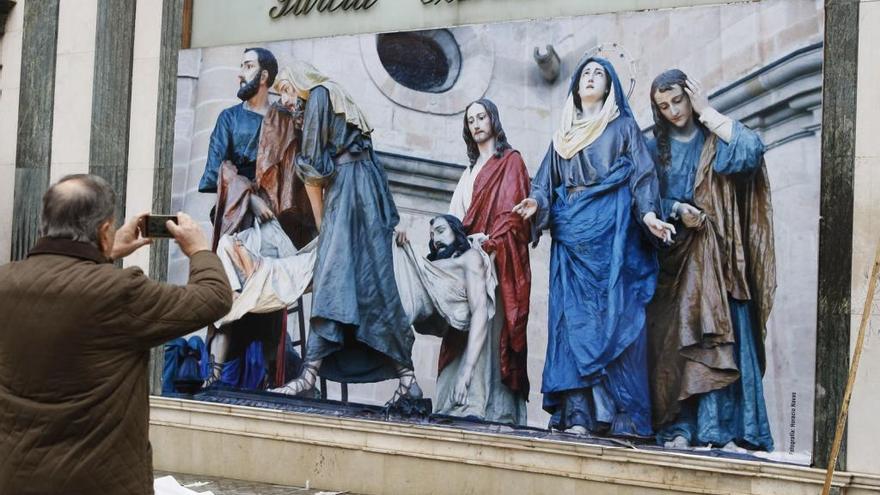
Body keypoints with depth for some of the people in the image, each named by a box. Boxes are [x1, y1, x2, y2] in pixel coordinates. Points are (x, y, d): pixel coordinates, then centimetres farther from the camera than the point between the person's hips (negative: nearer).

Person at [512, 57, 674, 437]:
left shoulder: (624, 126, 14)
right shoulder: (563, 135, 23)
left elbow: (641, 175, 4)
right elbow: (547, 181, 17)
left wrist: (648, 215, -13)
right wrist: (538, 203, -6)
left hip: (612, 232, -3)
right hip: (571, 234, 3)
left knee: (614, 314, -11)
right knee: (573, 316, -6)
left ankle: (619, 415, -13)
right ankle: (577, 414, -9)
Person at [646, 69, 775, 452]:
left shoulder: (717, 138, 8)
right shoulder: (656, 147, 14)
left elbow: (752, 148, -15)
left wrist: (707, 112, -6)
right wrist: (677, 209, -13)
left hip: (716, 254, -2)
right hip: (674, 255, 2)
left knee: (723, 339, -9)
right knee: (674, 340, -4)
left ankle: (727, 430, -9)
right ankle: (680, 428, -3)